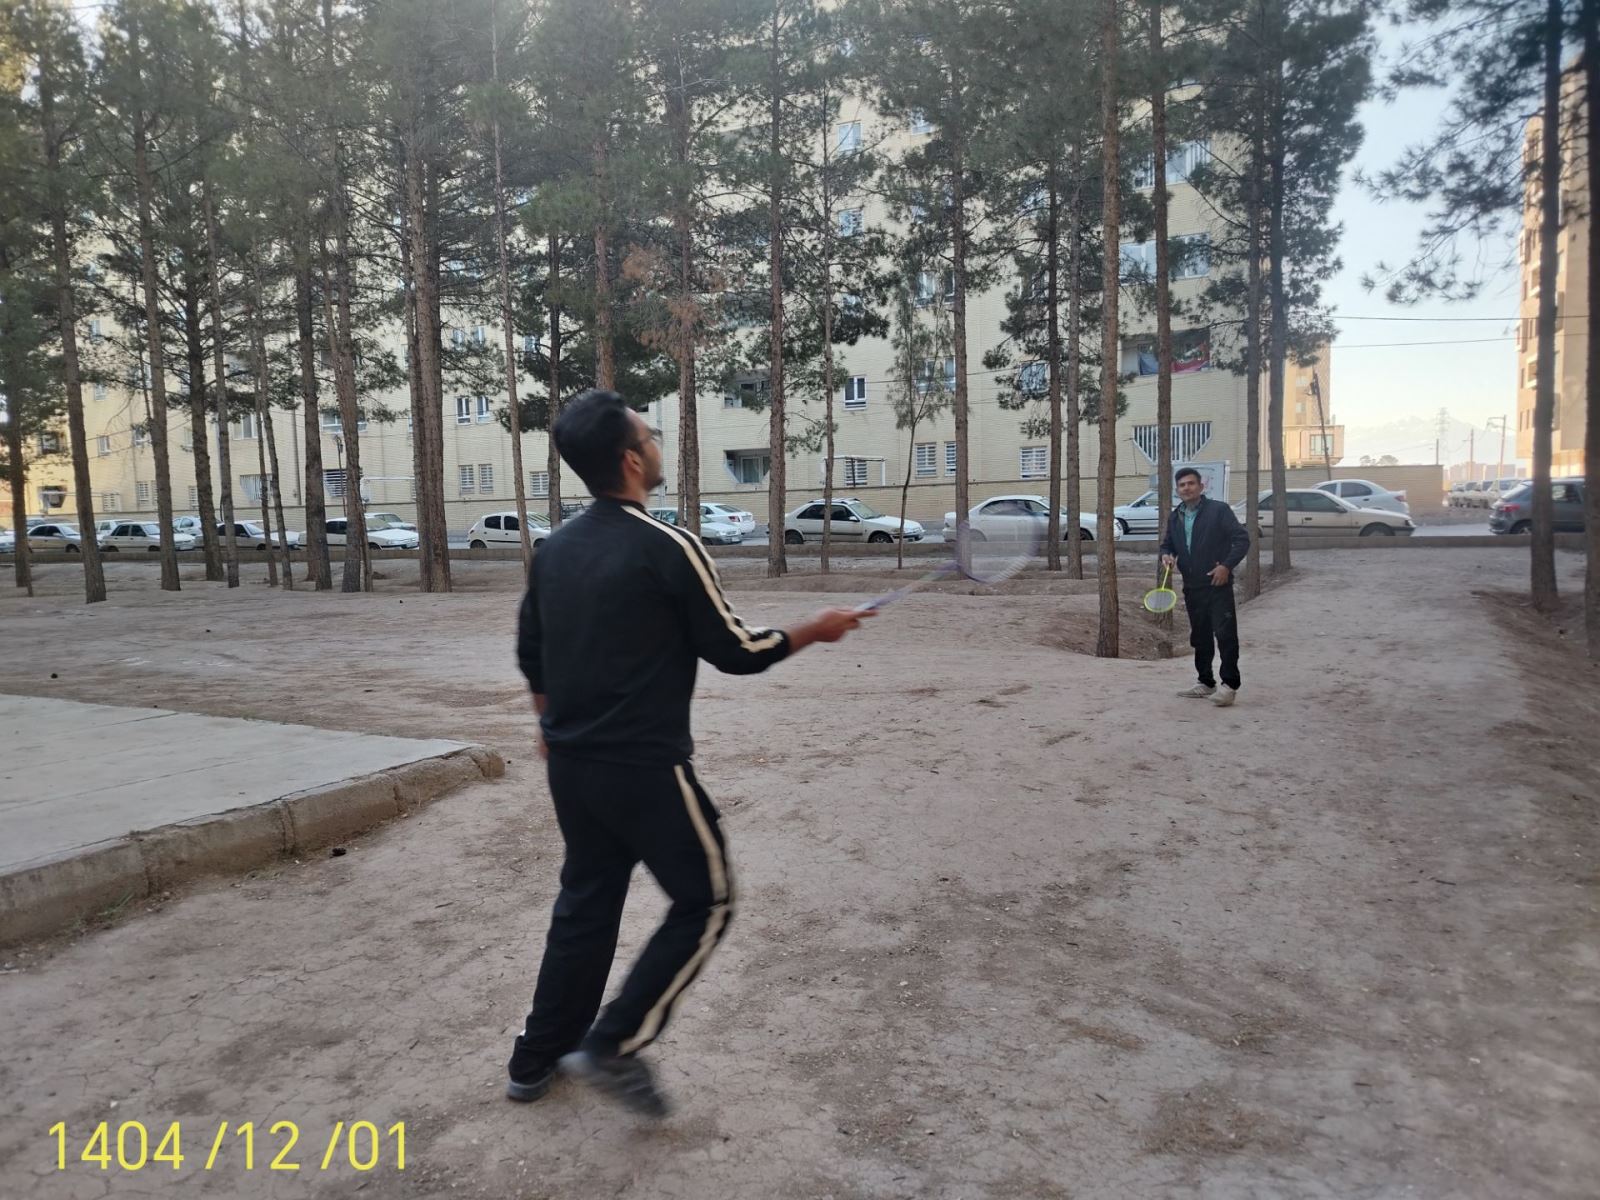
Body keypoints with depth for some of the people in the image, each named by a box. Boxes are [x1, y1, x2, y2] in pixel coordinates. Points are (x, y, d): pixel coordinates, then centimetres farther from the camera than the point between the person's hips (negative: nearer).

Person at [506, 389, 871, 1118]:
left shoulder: (554, 550, 6)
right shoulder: (669, 548, -16)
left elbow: (531, 653, 16)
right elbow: (734, 652, -10)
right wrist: (814, 631, 4)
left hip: (571, 764, 8)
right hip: (645, 770, -8)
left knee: (585, 905, 20)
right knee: (705, 904, 8)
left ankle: (538, 1059, 30)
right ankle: (615, 1046, 6)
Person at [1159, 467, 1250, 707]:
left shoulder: (1219, 510, -6)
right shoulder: (1175, 517, 13)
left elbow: (1242, 539, -8)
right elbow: (1167, 544, 23)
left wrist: (1227, 565, -17)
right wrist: (1166, 555, 0)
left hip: (1218, 585, -6)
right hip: (1192, 587, 6)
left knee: (1225, 634, -9)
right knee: (1200, 637, 12)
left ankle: (1230, 685, -5)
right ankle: (1206, 683, 22)